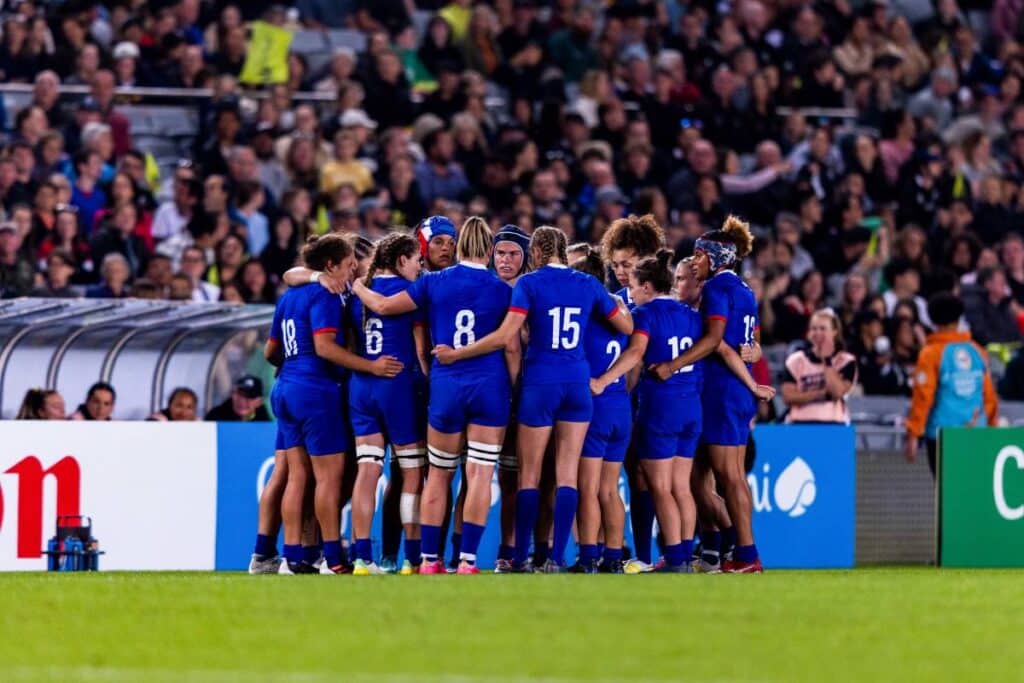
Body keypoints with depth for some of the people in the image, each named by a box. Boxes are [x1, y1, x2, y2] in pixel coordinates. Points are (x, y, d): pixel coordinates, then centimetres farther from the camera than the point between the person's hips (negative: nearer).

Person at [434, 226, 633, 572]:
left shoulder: (529, 283, -6)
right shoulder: (588, 285, 5)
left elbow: (505, 336, -15)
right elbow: (627, 326, 13)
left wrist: (455, 353, -7)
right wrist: (619, 303, 35)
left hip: (540, 384, -3)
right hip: (578, 383, 3)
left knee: (529, 475, 4)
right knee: (567, 475, 3)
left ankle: (520, 558, 5)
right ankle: (557, 559, -2)